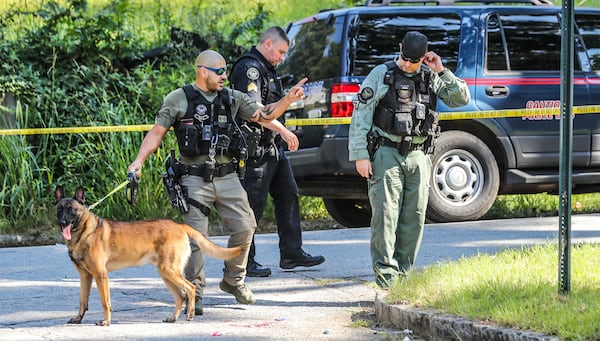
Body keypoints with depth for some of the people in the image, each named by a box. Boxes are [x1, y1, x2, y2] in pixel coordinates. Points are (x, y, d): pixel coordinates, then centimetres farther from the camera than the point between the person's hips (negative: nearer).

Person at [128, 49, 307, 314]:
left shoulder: (231, 99, 11)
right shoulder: (179, 99, 0)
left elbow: (263, 114, 10)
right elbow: (157, 133, 2)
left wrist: (288, 100, -7)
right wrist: (139, 161, -9)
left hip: (227, 177, 4)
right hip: (194, 180, -4)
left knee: (244, 227, -2)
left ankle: (233, 280, 20)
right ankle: (194, 295, 4)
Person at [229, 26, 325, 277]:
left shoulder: (266, 68, 20)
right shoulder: (249, 68, -14)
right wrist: (283, 130, -24)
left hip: (273, 147, 11)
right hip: (257, 147, -11)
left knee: (288, 195, 11)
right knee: (253, 205, -6)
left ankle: (292, 253, 16)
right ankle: (243, 261, -1)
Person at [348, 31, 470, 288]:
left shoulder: (431, 78, 9)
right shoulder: (381, 75, -2)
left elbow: (461, 99, 6)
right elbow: (360, 115, -5)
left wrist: (442, 72, -5)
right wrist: (360, 156, -11)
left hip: (418, 155, 4)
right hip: (386, 153, -4)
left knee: (414, 215, 4)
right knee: (386, 213, -10)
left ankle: (403, 272, 12)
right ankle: (385, 272, -8)